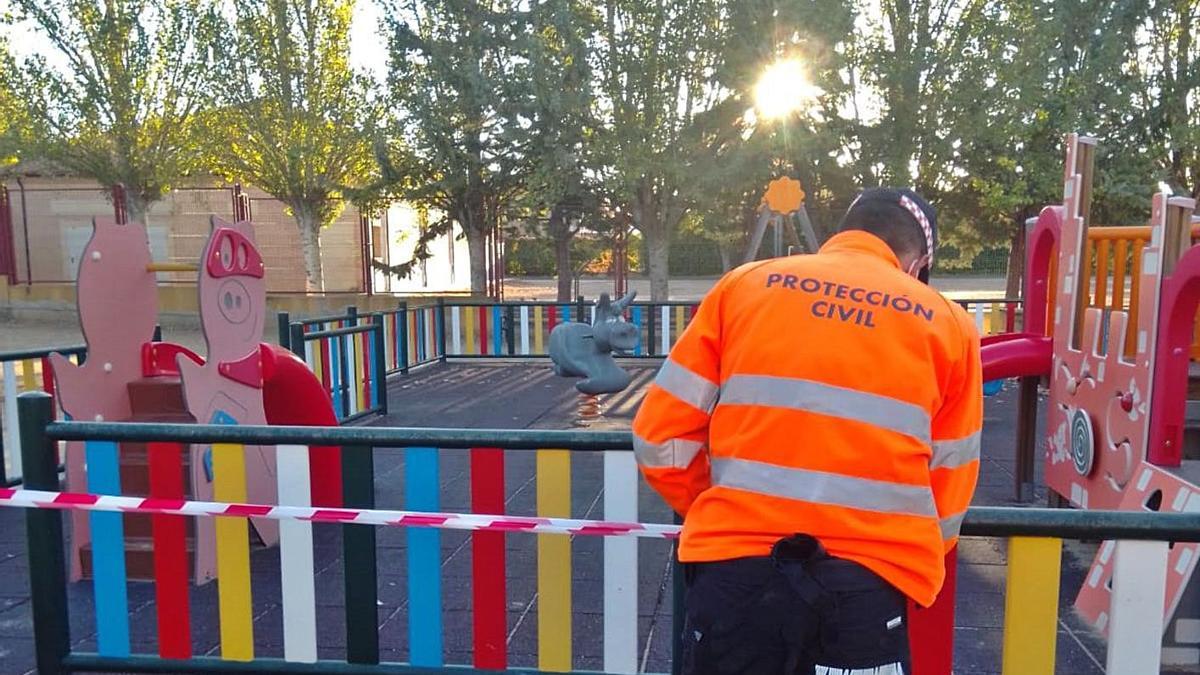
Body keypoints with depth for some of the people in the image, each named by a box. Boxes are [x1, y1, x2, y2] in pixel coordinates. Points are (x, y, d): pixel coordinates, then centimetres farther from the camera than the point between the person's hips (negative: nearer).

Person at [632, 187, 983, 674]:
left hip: (734, 569, 1)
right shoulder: (948, 324, 7)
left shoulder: (743, 285, 7)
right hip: (867, 585, 0)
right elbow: (947, 502, 8)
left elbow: (659, 440, 5)